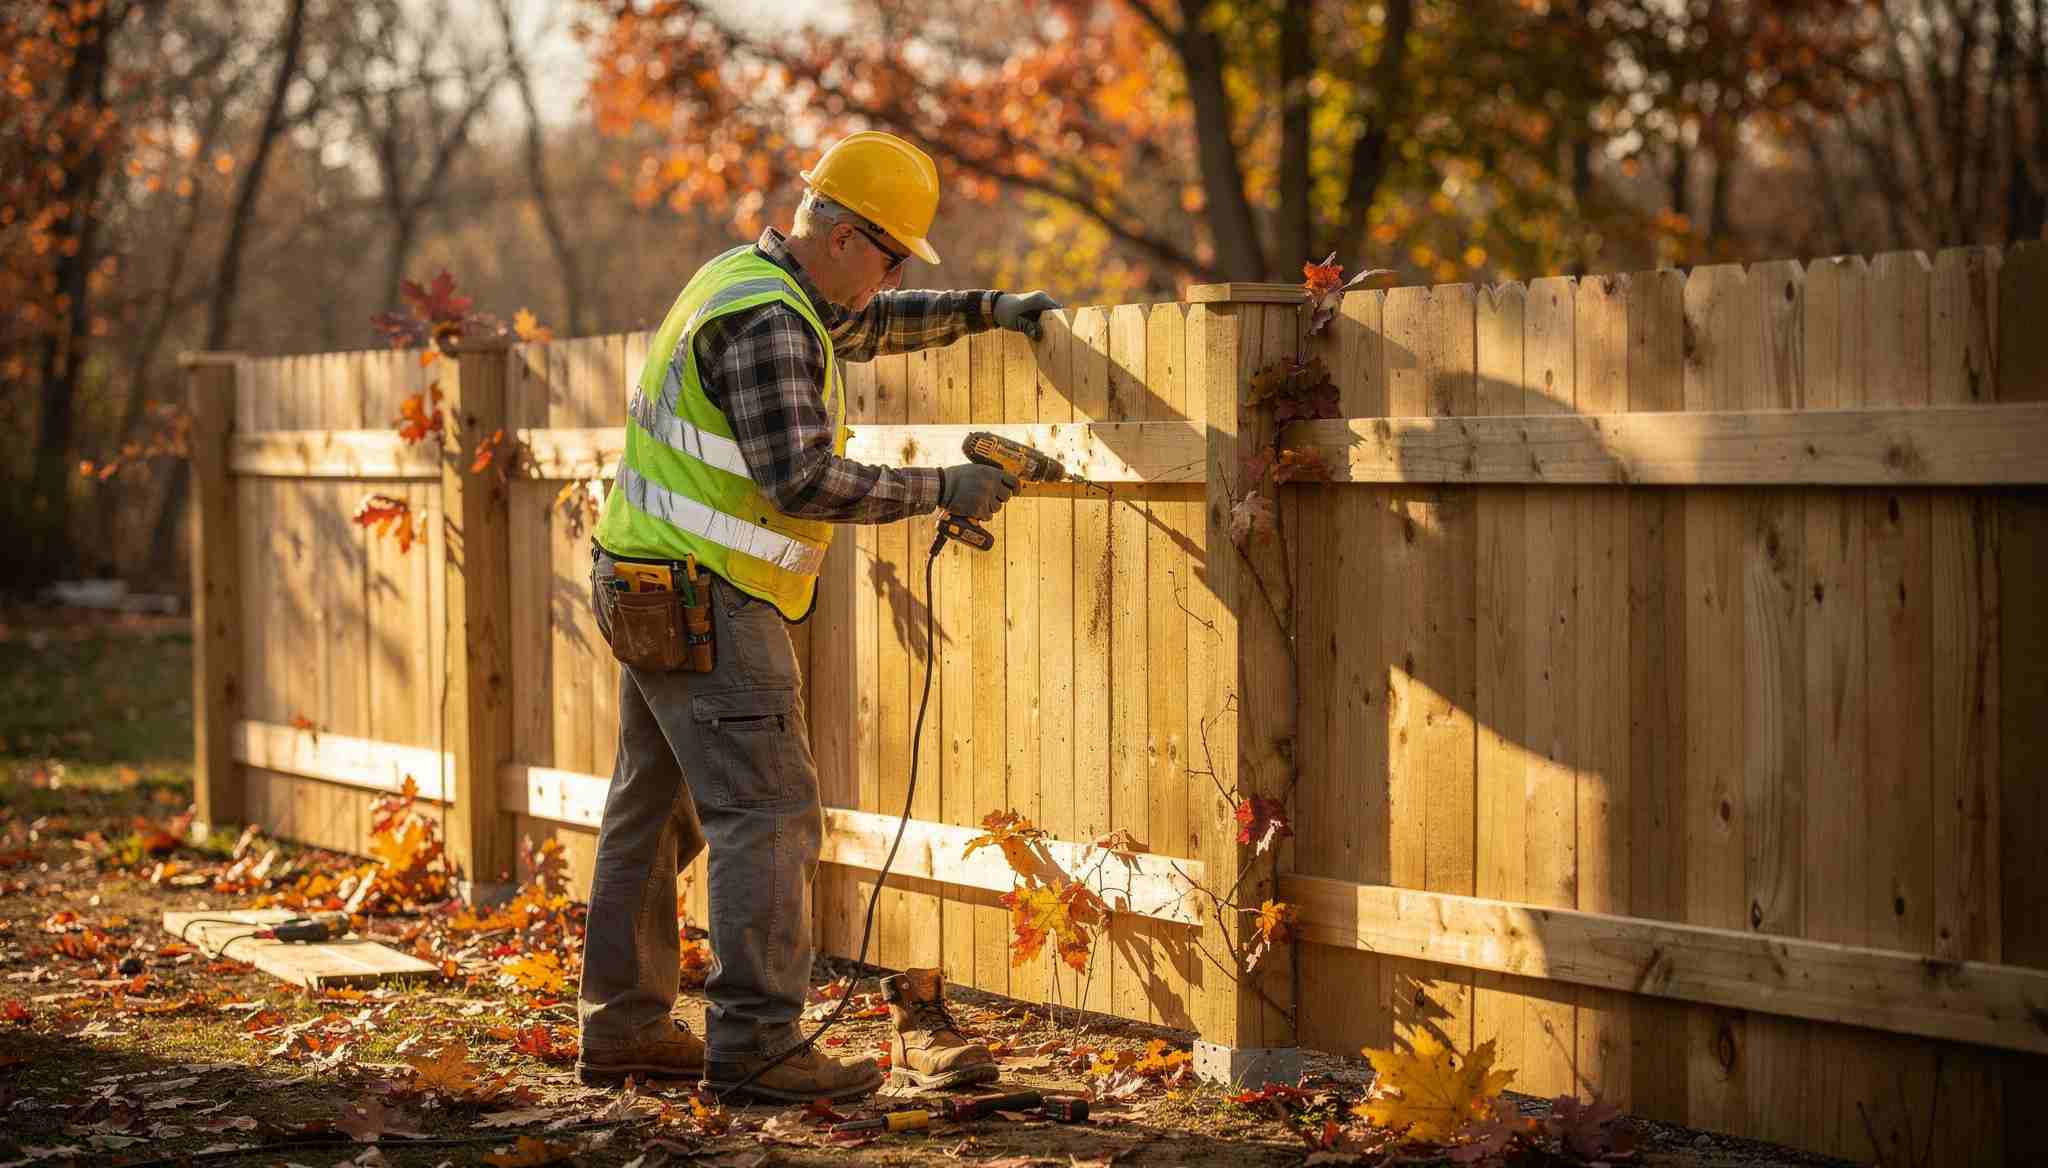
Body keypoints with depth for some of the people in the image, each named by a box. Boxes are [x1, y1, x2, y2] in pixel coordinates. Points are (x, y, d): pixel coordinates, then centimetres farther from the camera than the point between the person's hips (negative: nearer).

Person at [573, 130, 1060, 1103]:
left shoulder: (754, 277, 13)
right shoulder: (767, 323, -19)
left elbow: (864, 327, 31)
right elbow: (802, 480, -25)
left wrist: (985, 311, 23)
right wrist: (940, 490, -18)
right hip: (709, 600, -11)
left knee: (658, 808, 14)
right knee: (768, 813, -11)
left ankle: (624, 1027, 19)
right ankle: (754, 1041, -14)